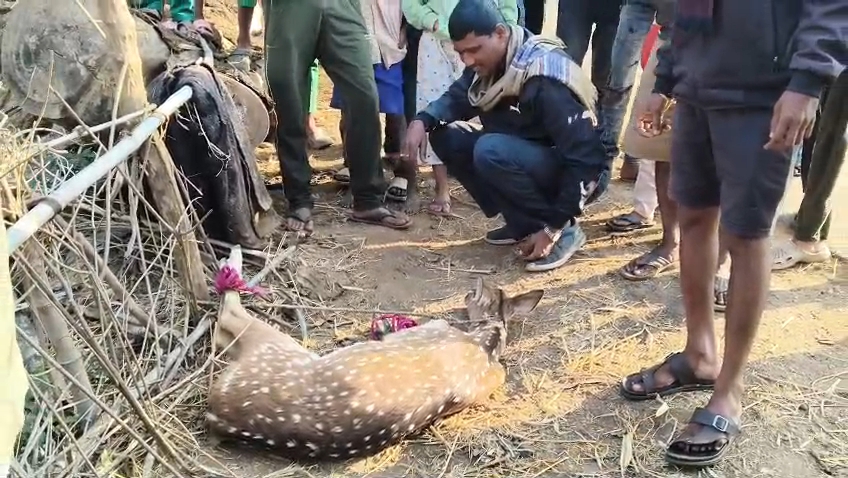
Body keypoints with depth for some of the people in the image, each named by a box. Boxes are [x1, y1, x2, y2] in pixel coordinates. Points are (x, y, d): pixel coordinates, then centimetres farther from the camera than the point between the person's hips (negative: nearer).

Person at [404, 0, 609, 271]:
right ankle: (523, 223, 3)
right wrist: (423, 120, -19)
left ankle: (565, 231, -14)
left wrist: (553, 228, -26)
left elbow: (585, 156, -29)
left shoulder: (545, 79, -29)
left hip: (578, 175, -8)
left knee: (491, 151, -33)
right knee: (445, 136, -5)